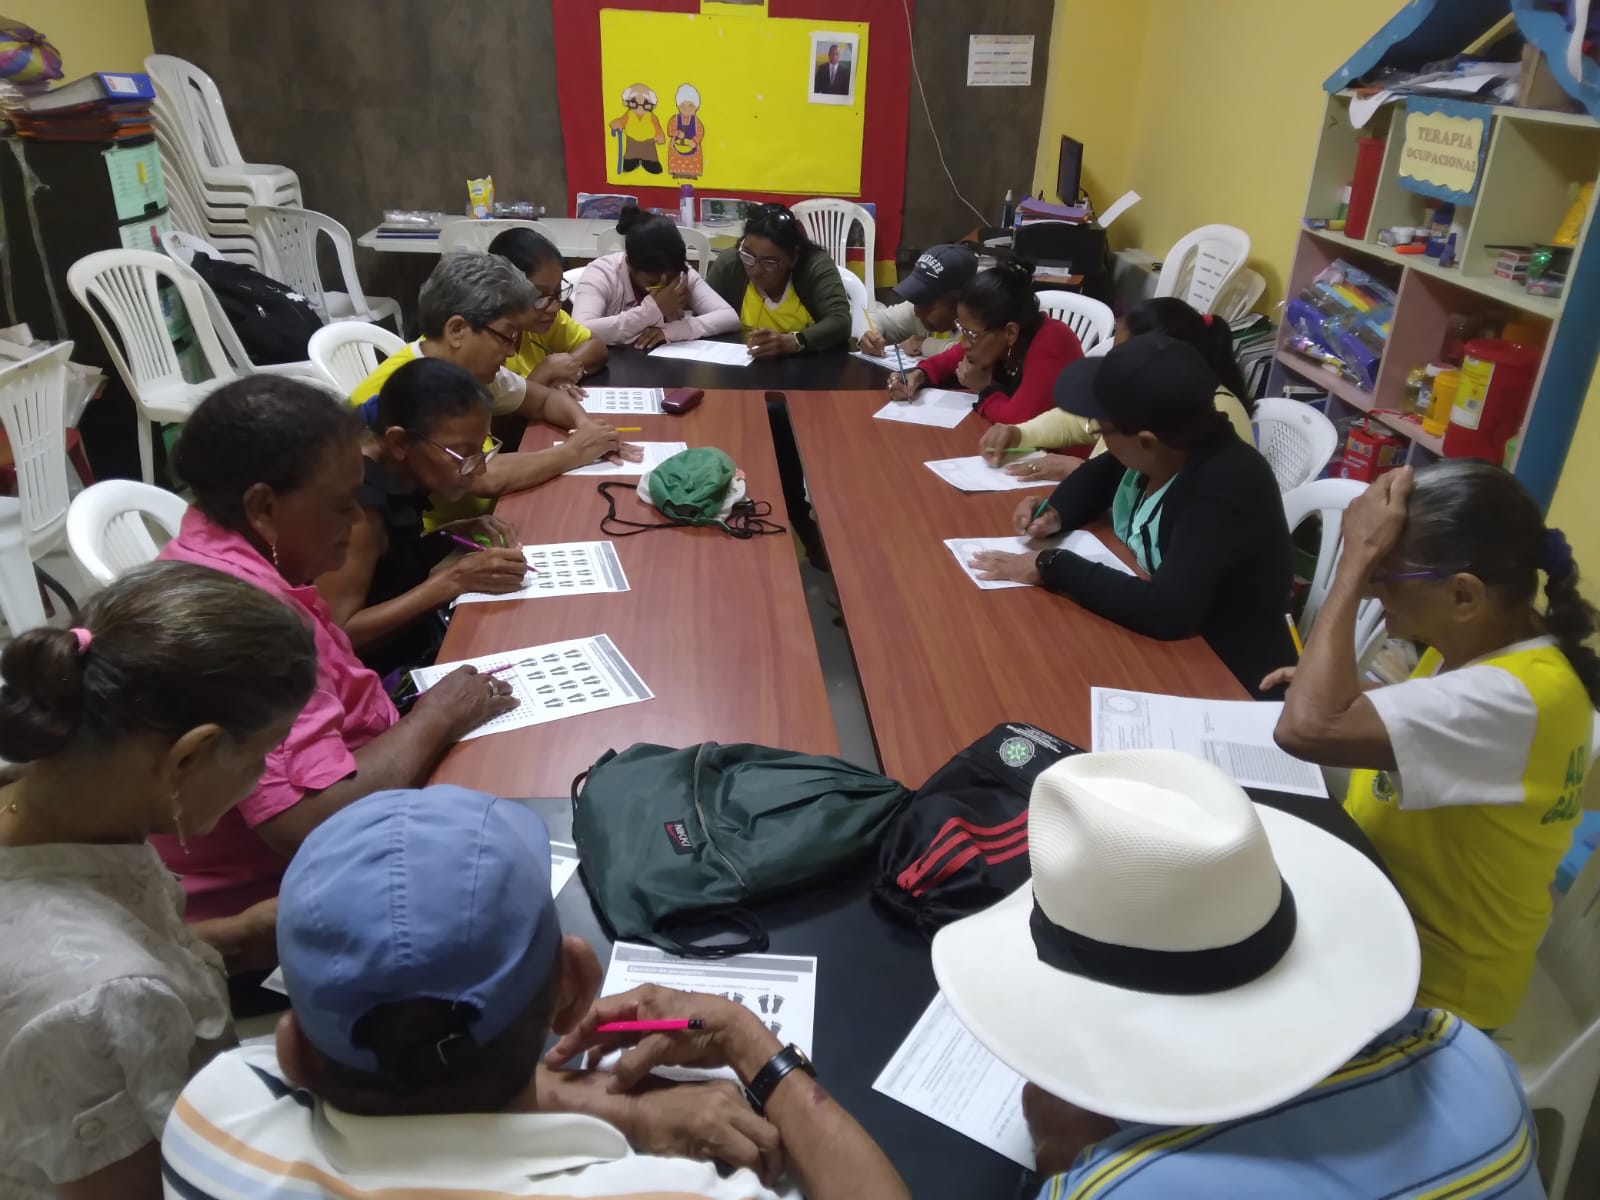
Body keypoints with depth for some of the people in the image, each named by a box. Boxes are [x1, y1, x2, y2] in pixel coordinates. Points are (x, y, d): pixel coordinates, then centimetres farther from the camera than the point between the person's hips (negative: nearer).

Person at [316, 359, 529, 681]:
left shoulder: (394, 468, -4)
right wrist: (454, 579, -26)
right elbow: (337, 637, -26)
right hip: (379, 680, -8)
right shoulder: (356, 504, -25)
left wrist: (458, 535, -6)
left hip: (418, 641, 8)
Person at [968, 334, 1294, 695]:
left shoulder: (1227, 488, -30)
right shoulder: (1167, 446, -7)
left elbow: (1166, 612, -39)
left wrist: (1051, 566, -30)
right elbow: (1098, 474, 14)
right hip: (1162, 646, 7)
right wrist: (1056, 513, -7)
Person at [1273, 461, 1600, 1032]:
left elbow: (1308, 727, -45)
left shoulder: (1515, 697, -33)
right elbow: (1426, 721, 14)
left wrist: (1358, 558, -36)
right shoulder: (1486, 642, -5)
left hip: (1428, 979, -7)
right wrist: (1327, 680, -5)